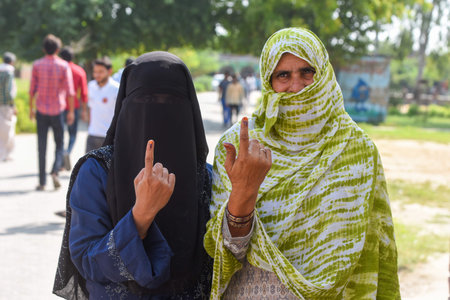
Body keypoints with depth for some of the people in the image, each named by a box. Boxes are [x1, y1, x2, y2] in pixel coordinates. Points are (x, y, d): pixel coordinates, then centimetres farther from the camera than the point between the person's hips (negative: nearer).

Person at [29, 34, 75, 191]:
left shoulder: (37, 65, 0)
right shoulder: (63, 66, -3)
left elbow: (32, 89, 1)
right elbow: (70, 91, -7)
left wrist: (31, 108, 11)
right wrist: (71, 111, -2)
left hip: (41, 110, 1)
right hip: (58, 110, -1)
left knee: (42, 147, 4)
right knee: (59, 144, 11)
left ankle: (42, 182, 4)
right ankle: (55, 171, -12)